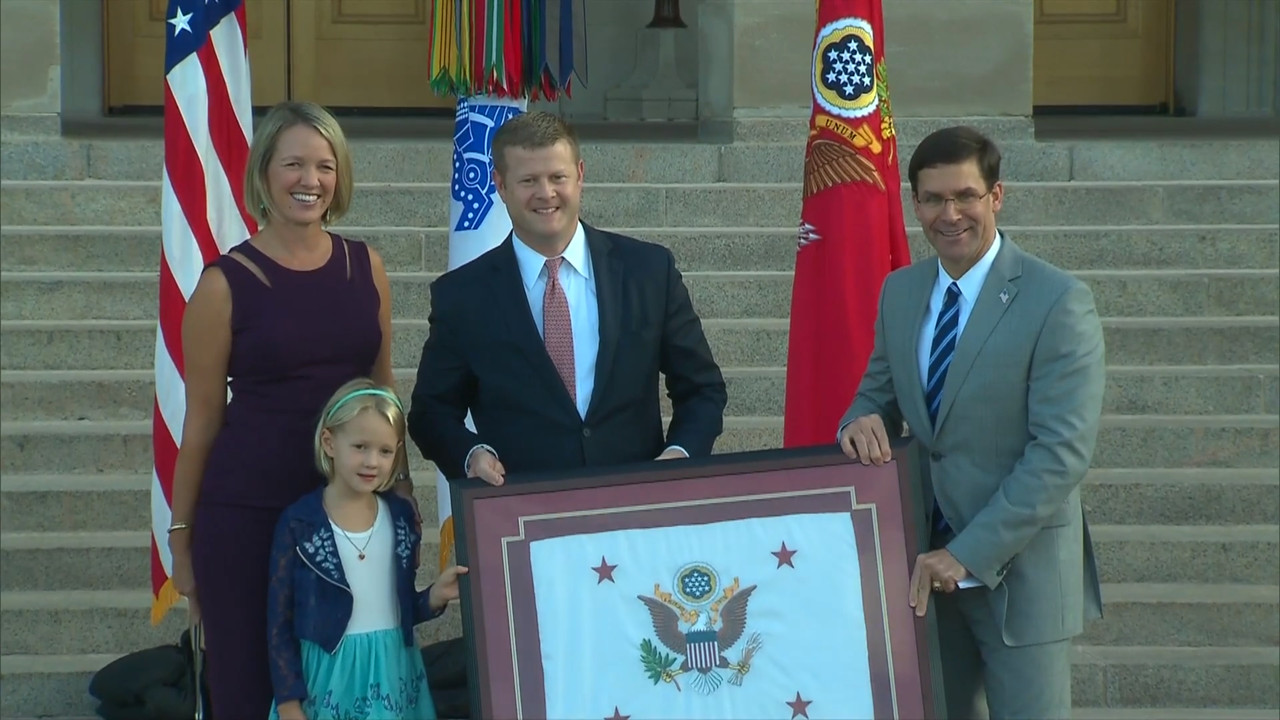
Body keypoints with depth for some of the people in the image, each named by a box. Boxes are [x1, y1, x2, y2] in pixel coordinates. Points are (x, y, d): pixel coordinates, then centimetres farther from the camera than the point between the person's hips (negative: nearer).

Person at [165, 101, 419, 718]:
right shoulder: (226, 282, -6)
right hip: (246, 512, -3)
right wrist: (181, 534, 2)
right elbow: (202, 419, -1)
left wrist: (401, 483, 13)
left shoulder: (364, 267, 5)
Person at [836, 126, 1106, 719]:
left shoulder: (1058, 302, -13)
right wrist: (862, 421, -10)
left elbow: (1062, 452, -17)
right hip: (926, 566, 5)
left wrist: (968, 554, -21)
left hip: (1018, 573, -5)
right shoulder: (899, 292, 7)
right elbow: (880, 394, 16)